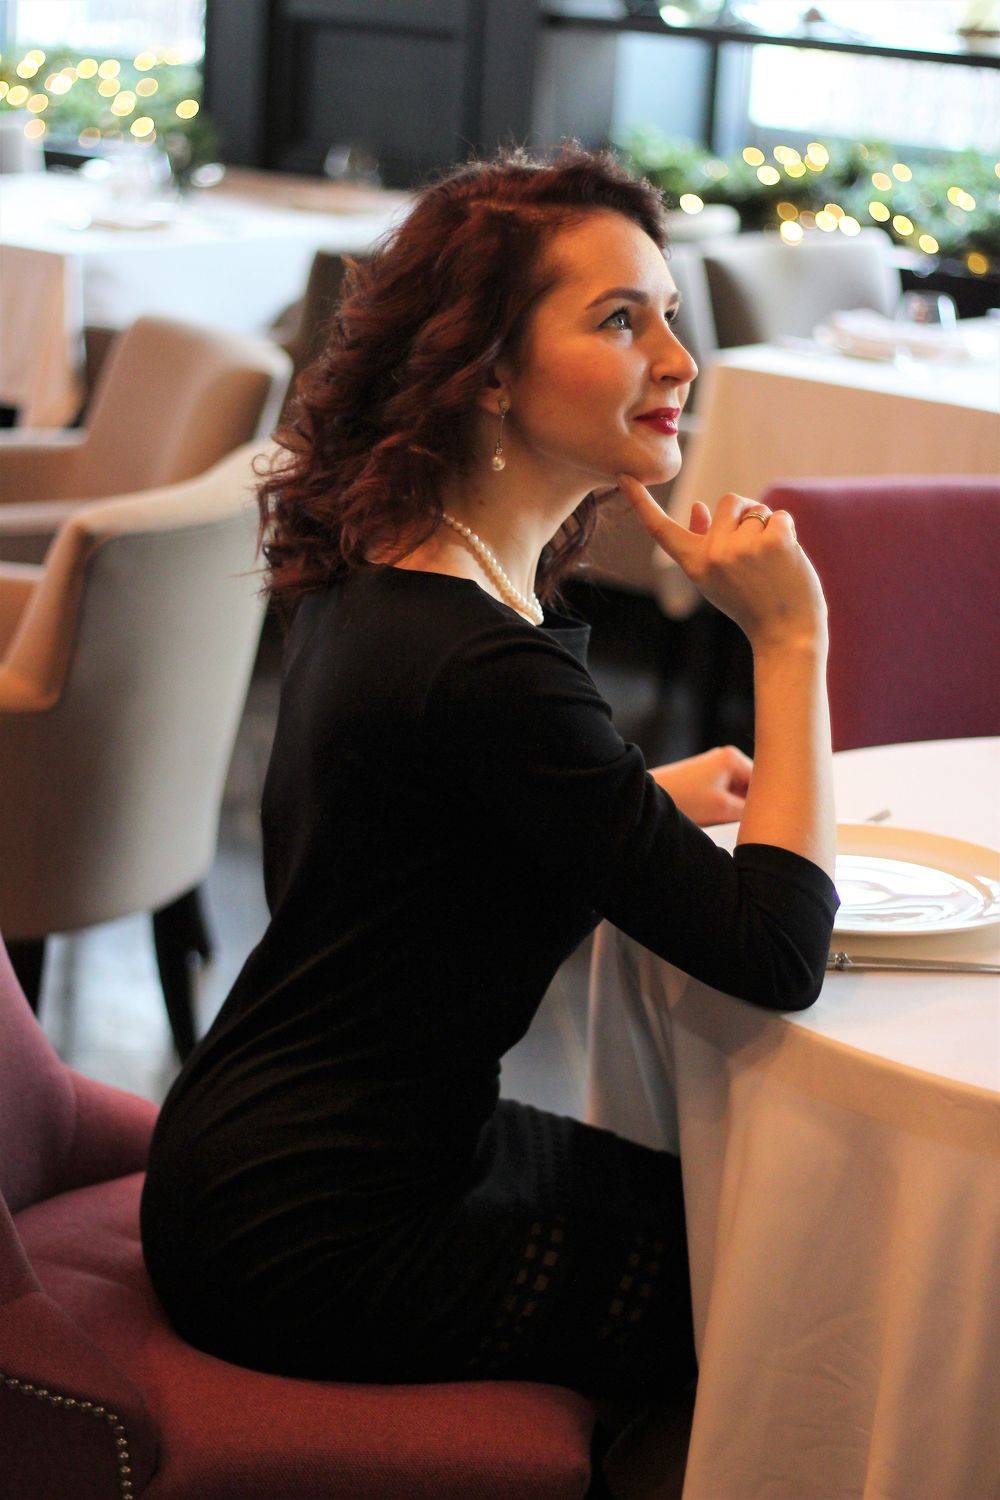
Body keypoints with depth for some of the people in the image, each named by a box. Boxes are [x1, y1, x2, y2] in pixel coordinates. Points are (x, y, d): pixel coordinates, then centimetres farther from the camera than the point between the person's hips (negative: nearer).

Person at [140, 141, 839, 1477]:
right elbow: (778, 953, -26)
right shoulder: (481, 667, -28)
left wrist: (654, 795, 10)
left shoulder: (376, 572, 2)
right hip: (310, 1248, -9)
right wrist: (789, 639, -21)